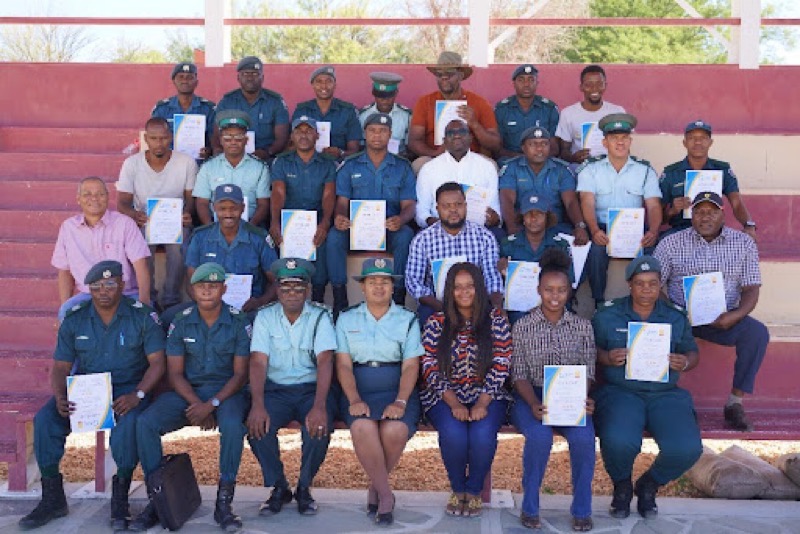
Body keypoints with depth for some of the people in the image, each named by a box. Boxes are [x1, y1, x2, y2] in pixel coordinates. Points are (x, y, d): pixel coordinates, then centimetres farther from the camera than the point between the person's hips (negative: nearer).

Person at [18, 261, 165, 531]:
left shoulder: (142, 316, -4)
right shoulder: (74, 319, 5)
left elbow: (157, 362, -7)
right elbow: (60, 367, 5)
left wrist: (137, 395, -23)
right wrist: (60, 397, -16)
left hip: (127, 389, -3)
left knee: (129, 421, -36)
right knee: (44, 419, -21)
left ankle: (120, 497, -19)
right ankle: (52, 498, -7)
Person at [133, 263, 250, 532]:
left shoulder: (239, 323, -2)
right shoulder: (181, 323, 4)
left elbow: (240, 374, -5)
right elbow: (175, 373, 2)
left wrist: (211, 405, -18)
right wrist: (195, 403, -15)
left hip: (226, 391, -2)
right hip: (187, 392, 3)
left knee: (232, 425, -35)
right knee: (145, 422, -23)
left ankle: (224, 502, -21)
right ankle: (155, 498, -11)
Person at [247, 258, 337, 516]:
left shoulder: (320, 317, -3)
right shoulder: (265, 317, 1)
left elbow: (325, 362, -15)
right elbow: (258, 362, -9)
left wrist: (319, 406, -30)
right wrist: (257, 405, -26)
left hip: (311, 389, -1)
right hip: (275, 390, 1)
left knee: (319, 427, -30)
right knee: (257, 425, -27)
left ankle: (304, 487, -2)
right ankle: (278, 488, -3)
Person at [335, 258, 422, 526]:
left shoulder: (408, 320, 9)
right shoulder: (347, 319, 11)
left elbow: (410, 366, 0)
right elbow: (343, 364, 2)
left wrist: (400, 402, -16)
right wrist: (354, 399, -14)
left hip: (397, 390, 0)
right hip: (359, 391, 0)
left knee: (395, 430, -31)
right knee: (362, 427, -32)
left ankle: (375, 488, -2)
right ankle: (386, 495, -13)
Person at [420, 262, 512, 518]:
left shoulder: (496, 320, 3)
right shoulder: (436, 323, 3)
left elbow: (501, 366, -4)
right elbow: (430, 368, -3)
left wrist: (482, 403, -16)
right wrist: (454, 403, -16)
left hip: (487, 395, 0)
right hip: (445, 396, 0)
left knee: (483, 434, -29)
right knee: (453, 433, -30)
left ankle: (474, 492, -2)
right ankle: (457, 490, -1)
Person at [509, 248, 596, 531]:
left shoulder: (583, 327, 7)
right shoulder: (522, 327, 2)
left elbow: (587, 372, 4)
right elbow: (519, 375, -1)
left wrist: (584, 400, -18)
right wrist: (534, 404, -20)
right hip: (531, 397, -1)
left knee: (584, 437, -30)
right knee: (540, 436, -33)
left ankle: (582, 509, -8)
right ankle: (529, 507, -10)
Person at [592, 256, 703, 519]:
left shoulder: (676, 317, 13)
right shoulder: (608, 314, 6)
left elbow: (693, 353, 19)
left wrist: (685, 363, -5)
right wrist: (607, 358, -15)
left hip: (666, 394, 2)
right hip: (620, 392, -2)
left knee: (688, 448, -25)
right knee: (619, 442, -35)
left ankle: (649, 485, 12)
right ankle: (622, 486, 6)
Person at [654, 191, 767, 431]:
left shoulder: (743, 243, 7)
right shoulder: (671, 243, 4)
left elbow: (751, 288, 3)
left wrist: (735, 316, -17)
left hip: (724, 319, 1)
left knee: (757, 333, -26)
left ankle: (735, 403, -15)